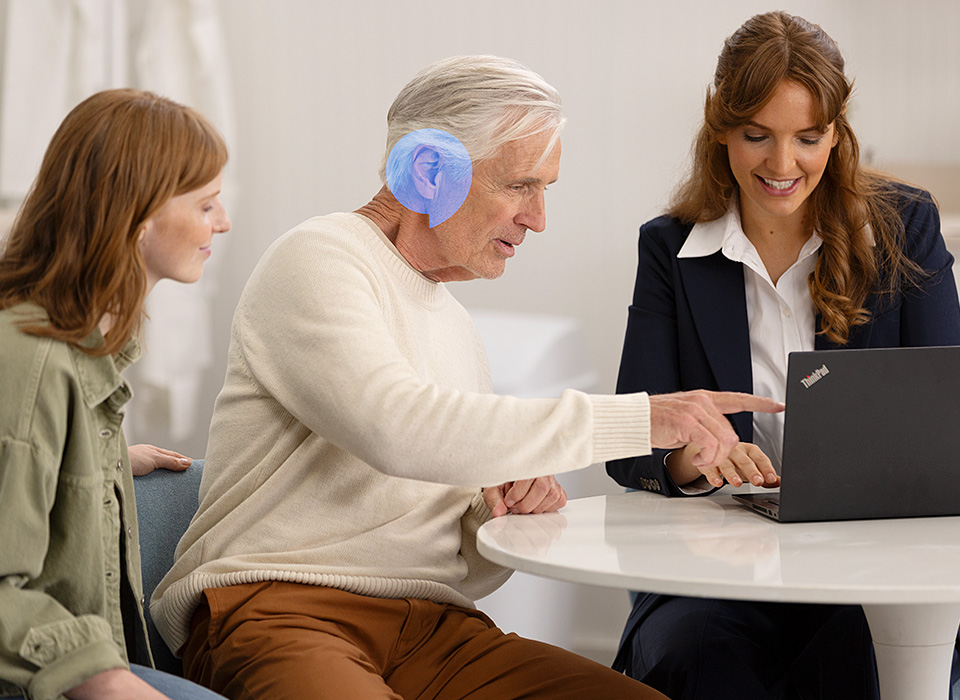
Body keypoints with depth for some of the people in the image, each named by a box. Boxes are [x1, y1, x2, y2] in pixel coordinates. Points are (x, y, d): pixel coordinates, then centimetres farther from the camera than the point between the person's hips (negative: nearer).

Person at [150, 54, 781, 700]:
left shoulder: (456, 324, 24)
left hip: (431, 625, 7)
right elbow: (398, 429, -24)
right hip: (277, 611, -7)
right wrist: (635, 418, -22)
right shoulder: (317, 260, -3)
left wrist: (504, 513, 0)